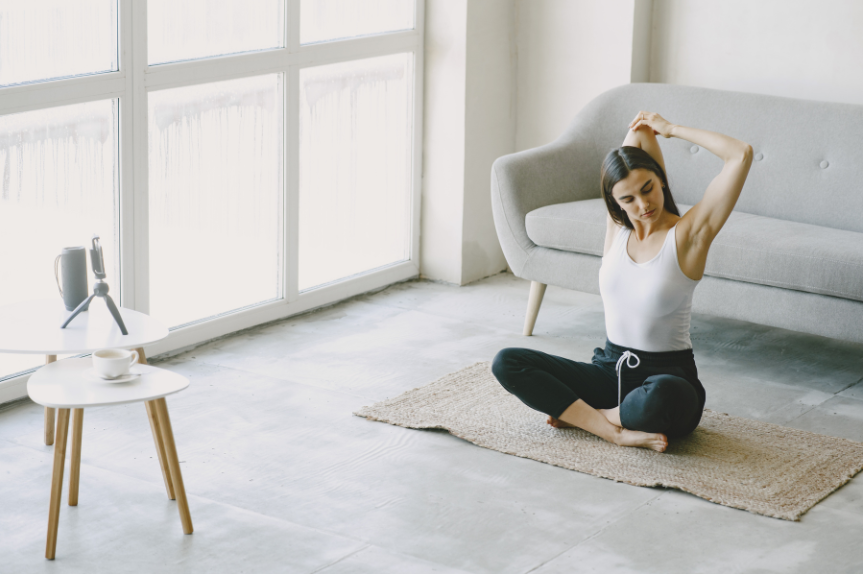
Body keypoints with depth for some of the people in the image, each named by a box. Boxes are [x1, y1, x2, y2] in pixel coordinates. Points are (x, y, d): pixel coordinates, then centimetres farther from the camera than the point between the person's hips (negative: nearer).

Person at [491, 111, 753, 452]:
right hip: (610, 370, 5)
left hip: (667, 376, -5)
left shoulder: (688, 234, -8)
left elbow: (742, 155, -17)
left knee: (660, 398, -43)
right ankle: (615, 431, -20)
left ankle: (577, 414, -11)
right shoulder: (617, 228, 4)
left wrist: (669, 129, -8)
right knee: (506, 363, -11)